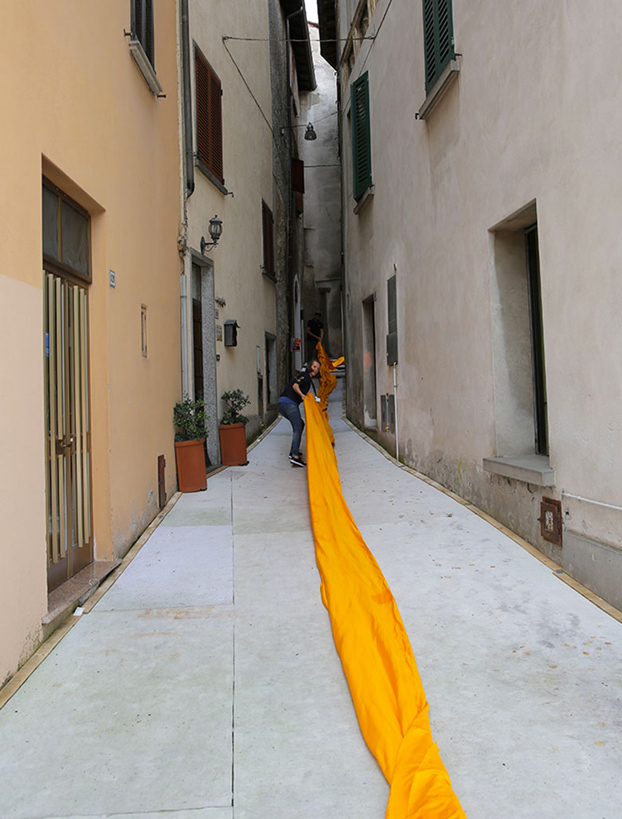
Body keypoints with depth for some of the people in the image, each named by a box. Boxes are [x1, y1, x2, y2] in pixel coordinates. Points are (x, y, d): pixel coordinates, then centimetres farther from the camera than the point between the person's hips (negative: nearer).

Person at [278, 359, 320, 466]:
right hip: (289, 403, -10)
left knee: (300, 424, 21)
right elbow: (295, 386, -17)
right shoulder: (306, 376, -3)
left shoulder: (301, 374, 26)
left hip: (282, 402, 10)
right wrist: (302, 395, -29)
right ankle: (295, 457, -21)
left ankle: (293, 451, 23)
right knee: (297, 429, -11)